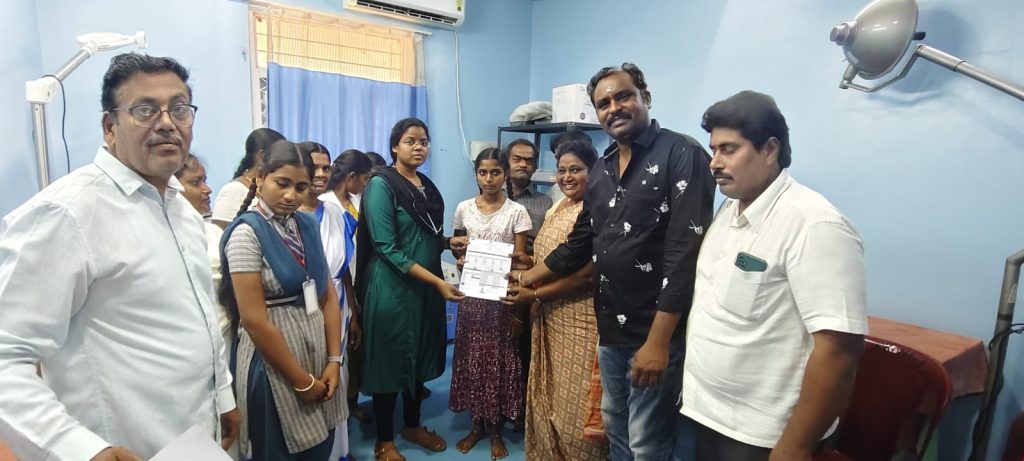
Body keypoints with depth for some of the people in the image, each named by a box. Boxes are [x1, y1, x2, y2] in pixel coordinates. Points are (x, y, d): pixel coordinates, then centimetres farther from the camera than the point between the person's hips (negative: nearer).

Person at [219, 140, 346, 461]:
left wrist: (335, 360, -3)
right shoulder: (247, 232, -14)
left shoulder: (307, 225, 4)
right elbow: (253, 319, -17)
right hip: (273, 363, -6)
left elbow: (328, 295, 5)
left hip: (317, 349, 6)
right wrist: (302, 381, -13)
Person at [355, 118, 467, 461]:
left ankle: (413, 426, 38)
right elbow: (388, 249, -19)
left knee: (420, 357, 18)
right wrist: (438, 281, -22)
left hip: (427, 287, 7)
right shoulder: (381, 185, -13)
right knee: (390, 361, 6)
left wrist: (448, 242, 0)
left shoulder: (427, 186, 10)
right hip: (393, 288, -7)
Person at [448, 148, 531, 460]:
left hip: (502, 297, -2)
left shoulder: (516, 212, -5)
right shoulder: (464, 209, 3)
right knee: (471, 359, 7)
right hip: (472, 296, 2)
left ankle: (496, 430, 22)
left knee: (499, 361, 4)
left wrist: (518, 310, -9)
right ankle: (476, 425, 26)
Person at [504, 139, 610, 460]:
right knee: (548, 397, 18)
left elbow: (586, 273, -20)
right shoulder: (557, 209, 11)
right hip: (551, 319, 8)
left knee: (575, 403, 3)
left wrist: (535, 295, -16)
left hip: (580, 322, -8)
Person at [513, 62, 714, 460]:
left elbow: (686, 252, -19)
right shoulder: (601, 169, 11)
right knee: (614, 428, 21)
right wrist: (528, 277, 20)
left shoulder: (682, 155, -12)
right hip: (610, 328, 7)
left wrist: (658, 340, -22)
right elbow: (580, 243, 19)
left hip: (655, 332, -7)